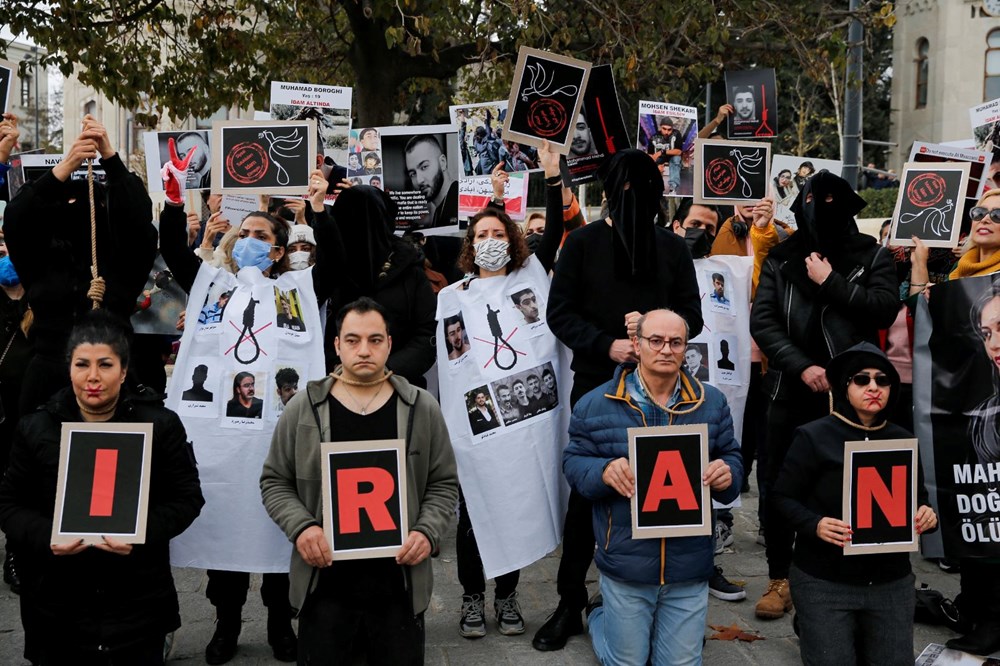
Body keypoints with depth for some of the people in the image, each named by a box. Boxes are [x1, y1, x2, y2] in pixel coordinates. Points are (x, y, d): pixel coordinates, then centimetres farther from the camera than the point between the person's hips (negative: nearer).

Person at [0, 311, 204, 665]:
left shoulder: (161, 424, -3)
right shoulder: (36, 428, 2)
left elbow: (187, 498, -2)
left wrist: (141, 534, -19)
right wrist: (46, 537, -15)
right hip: (60, 604, 1)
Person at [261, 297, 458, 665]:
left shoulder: (422, 408, 3)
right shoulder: (302, 408, 1)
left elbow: (443, 484, 8)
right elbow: (275, 481, 6)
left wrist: (427, 531, -9)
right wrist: (301, 526, -10)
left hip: (400, 583, 1)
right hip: (324, 582, 0)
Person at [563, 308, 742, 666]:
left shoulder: (711, 402, 3)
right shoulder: (596, 404, -4)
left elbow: (732, 458, 8)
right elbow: (573, 462, 0)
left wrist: (727, 474, -16)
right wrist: (604, 472, -23)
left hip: (689, 567, 2)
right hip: (626, 565, -2)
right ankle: (599, 615, 43)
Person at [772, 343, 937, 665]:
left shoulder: (903, 441, 7)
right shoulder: (814, 437, -7)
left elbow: (918, 500, 15)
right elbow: (783, 497, -5)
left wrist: (927, 516, -7)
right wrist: (815, 524, -22)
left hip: (892, 582, 4)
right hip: (824, 582, -4)